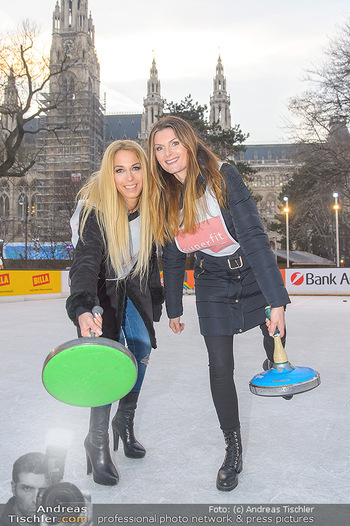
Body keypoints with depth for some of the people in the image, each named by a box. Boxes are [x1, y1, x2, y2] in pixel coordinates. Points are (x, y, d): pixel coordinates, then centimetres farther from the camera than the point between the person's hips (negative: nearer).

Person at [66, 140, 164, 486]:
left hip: (134, 287, 5)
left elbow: (150, 256, 3)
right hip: (101, 289, -5)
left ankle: (125, 421, 22)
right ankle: (97, 441, 2)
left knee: (142, 348, -2)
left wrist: (155, 299, 10)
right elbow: (85, 263, -42)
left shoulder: (150, 208, -14)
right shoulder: (95, 210, -30)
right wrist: (83, 309, -59)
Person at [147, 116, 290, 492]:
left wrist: (276, 300, -30)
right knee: (220, 368, 0)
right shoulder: (165, 199, -7)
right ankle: (233, 450, 17)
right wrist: (174, 309, 11)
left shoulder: (222, 177, -22)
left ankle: (275, 365, 52)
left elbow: (253, 237, -27)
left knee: (274, 330, 14)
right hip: (212, 282, 3)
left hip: (252, 272, -2)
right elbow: (172, 258, 5)